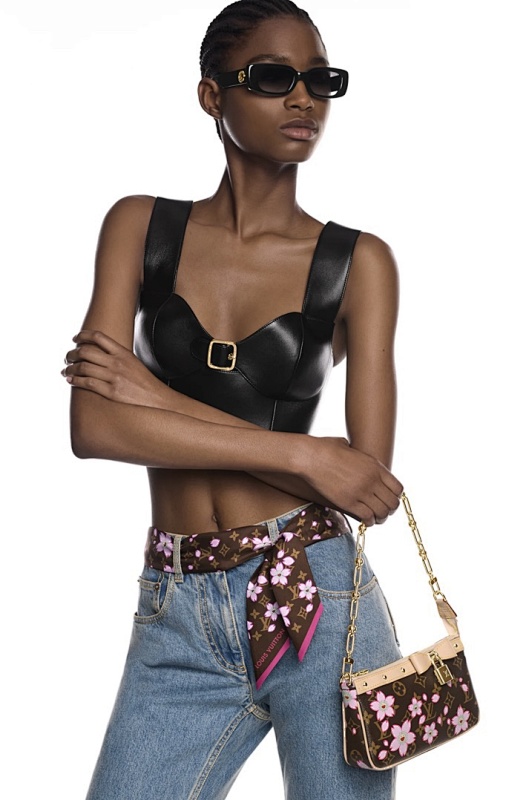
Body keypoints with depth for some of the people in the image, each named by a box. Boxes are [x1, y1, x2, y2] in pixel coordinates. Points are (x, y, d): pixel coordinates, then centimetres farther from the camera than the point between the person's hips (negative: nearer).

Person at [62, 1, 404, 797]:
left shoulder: (358, 261, 0)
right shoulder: (140, 226, 3)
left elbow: (368, 473, -9)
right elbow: (93, 425, -8)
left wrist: (161, 398, -12)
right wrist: (300, 453, -14)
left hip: (319, 603, -1)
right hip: (177, 620, 1)